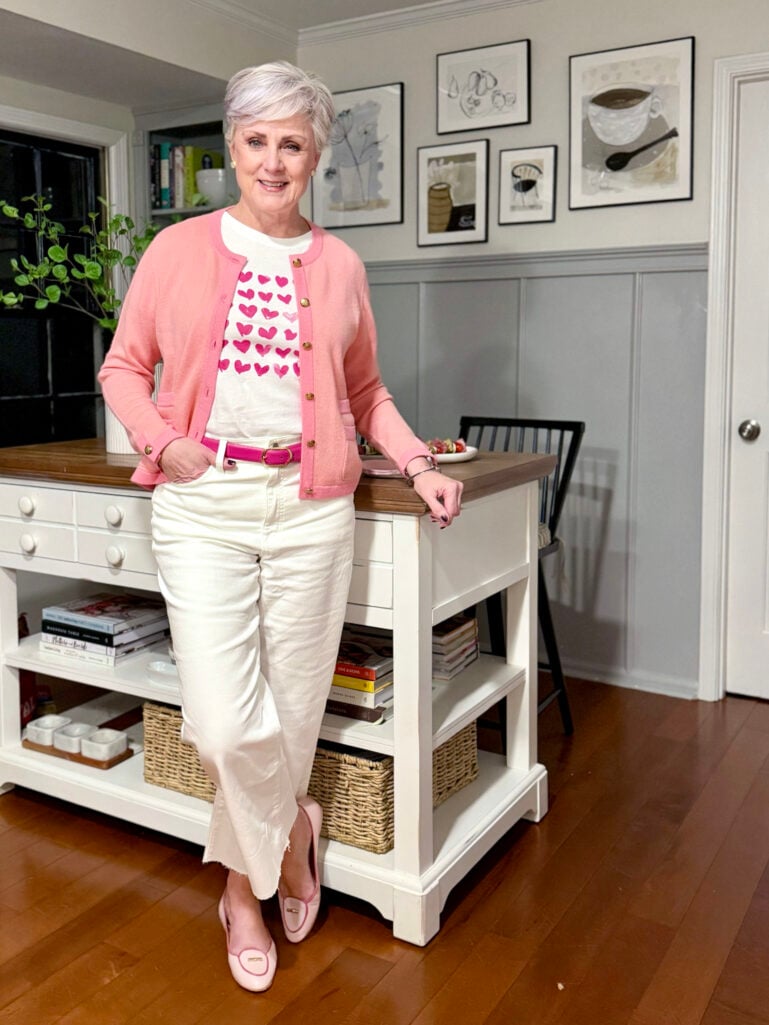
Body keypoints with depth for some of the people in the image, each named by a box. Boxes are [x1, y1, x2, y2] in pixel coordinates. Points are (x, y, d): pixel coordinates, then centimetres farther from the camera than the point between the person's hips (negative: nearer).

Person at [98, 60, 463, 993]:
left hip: (311, 506, 2)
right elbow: (124, 366, 10)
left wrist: (419, 465, 3)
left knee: (292, 712, 6)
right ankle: (290, 831, 25)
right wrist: (161, 439, -8)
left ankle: (246, 881, 32)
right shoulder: (179, 249, 5)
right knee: (225, 725, -8)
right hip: (203, 503, -1)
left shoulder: (339, 266, 10)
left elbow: (366, 391, 16)